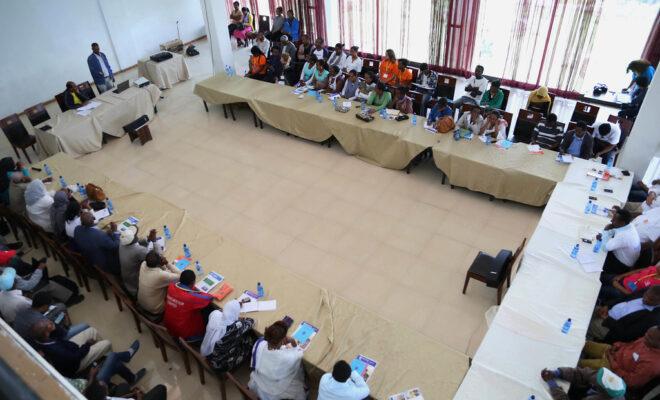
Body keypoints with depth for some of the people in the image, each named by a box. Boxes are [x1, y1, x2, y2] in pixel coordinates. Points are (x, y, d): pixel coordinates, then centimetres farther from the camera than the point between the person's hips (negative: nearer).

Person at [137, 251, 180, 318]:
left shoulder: (143, 265, -16)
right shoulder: (161, 275, -35)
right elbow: (179, 276, -21)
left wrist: (164, 264, -16)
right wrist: (167, 263, -24)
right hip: (155, 310, -6)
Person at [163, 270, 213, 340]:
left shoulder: (171, 286, -17)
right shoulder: (191, 297, -34)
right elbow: (210, 297, -20)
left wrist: (192, 289, -2)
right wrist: (198, 292, -4)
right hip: (183, 333, -6)